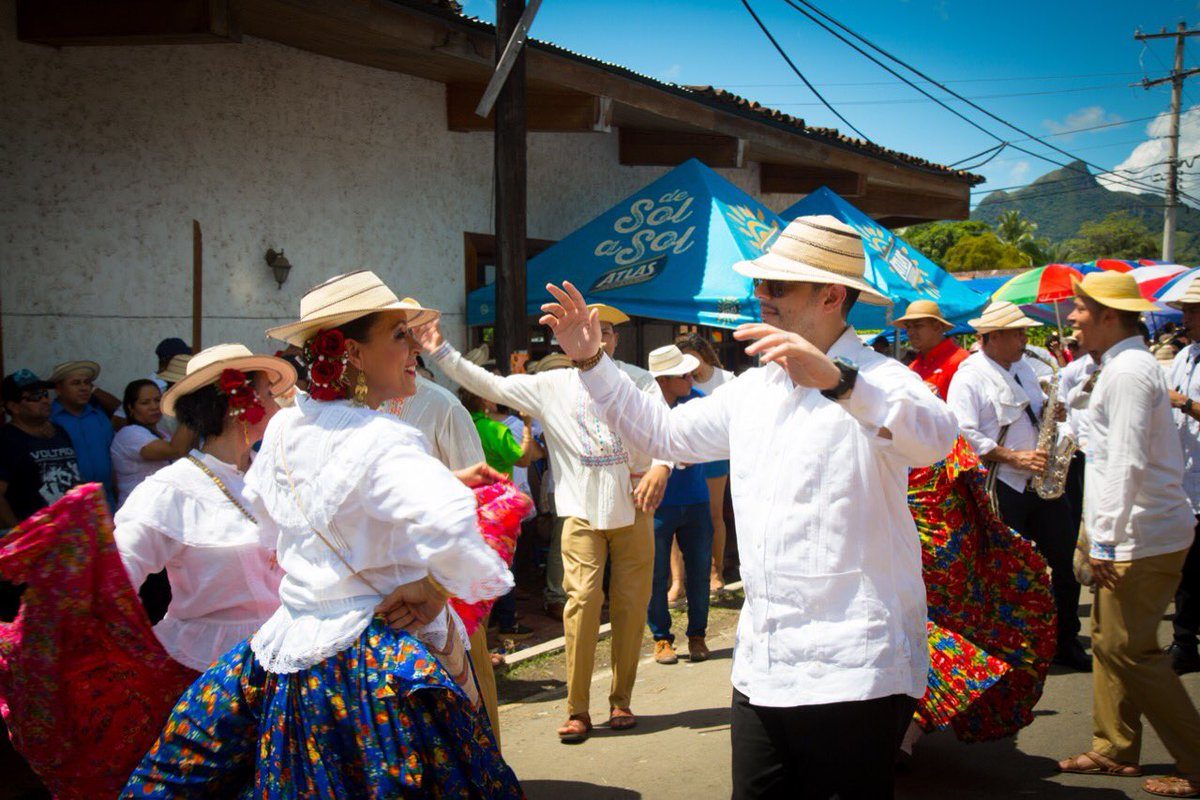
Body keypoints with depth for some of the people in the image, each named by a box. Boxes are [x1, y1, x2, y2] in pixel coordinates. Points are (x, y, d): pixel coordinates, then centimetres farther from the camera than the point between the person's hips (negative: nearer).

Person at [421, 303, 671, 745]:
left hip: (633, 508, 1)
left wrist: (660, 467, -21)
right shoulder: (552, 385, 8)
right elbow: (491, 386, 7)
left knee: (631, 605, 4)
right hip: (582, 510, -1)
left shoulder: (638, 380, 6)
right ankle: (577, 709, -4)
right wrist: (443, 352, 1)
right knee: (582, 601, -10)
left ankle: (621, 700, 17)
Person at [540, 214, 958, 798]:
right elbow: (664, 432, 25)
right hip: (760, 666, 7)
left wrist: (836, 379, -46)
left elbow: (934, 438, -30)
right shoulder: (754, 389, 16)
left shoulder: (876, 383, -9)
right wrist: (591, 362, 15)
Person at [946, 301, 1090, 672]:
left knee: (1066, 563, 9)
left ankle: (1066, 644, 21)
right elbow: (964, 435, -18)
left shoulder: (1022, 366, 14)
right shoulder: (969, 377, -11)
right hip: (1002, 488, -7)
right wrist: (1015, 457, -20)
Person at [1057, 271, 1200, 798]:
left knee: (1131, 651, -6)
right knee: (1108, 641, 15)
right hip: (1135, 535, 10)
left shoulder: (1128, 372, -17)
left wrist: (1108, 538, -22)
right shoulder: (1123, 365, 16)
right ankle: (1114, 750, 25)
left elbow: (1127, 464, -23)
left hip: (1142, 538, -10)